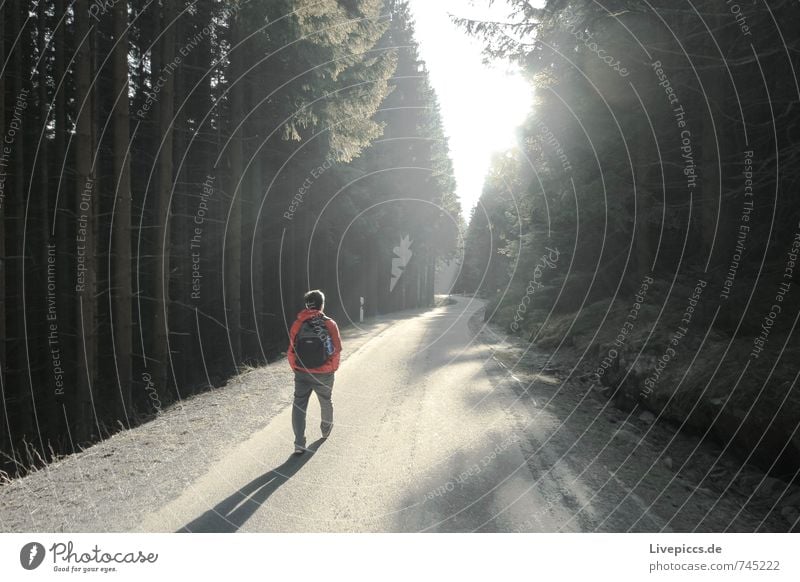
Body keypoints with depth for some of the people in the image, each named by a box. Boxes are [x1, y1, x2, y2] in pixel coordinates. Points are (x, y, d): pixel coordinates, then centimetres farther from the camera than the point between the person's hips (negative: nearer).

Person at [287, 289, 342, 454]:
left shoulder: (297, 324, -5)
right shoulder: (330, 324, -9)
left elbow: (291, 350, -1)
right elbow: (336, 350, -3)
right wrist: (333, 368, 14)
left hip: (301, 373, 0)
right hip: (324, 374, 0)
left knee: (299, 405, 6)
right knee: (325, 402, 23)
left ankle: (299, 443, -2)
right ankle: (326, 429, 46)